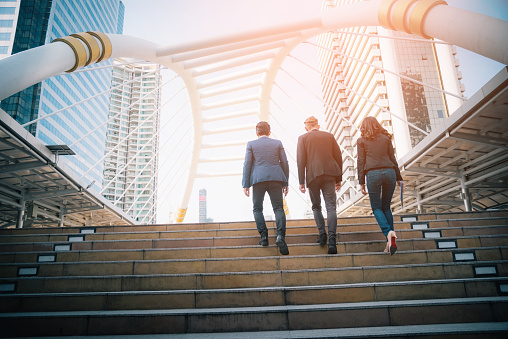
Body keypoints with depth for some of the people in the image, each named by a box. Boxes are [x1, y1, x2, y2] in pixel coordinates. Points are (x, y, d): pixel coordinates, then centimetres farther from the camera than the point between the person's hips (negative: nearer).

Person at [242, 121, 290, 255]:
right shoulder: (277, 143, 11)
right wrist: (285, 183, 14)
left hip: (258, 179, -1)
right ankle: (280, 235, -17)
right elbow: (284, 163, 9)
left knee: (257, 209, 12)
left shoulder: (251, 144, 7)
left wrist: (246, 184, 3)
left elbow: (247, 164, 2)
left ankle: (264, 236, 3)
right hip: (276, 179, 1)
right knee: (278, 208, 2)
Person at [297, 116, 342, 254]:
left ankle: (322, 233, 5)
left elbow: (301, 161, -2)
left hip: (313, 175, -1)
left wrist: (301, 181, -2)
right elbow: (338, 157, 11)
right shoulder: (329, 136, 12)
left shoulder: (303, 138, 5)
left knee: (316, 206, 16)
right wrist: (339, 178, 16)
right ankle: (332, 238, -16)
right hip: (329, 175, 1)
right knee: (331, 207, -3)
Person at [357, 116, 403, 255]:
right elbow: (392, 158, 13)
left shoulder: (361, 141, 9)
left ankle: (388, 232, -20)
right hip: (389, 172, 3)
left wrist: (361, 182, 4)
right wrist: (398, 177, 17)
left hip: (373, 174, -3)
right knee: (386, 207, 12)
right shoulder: (386, 138, 15)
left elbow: (361, 162, 3)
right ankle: (391, 241, 3)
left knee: (376, 207, 7)